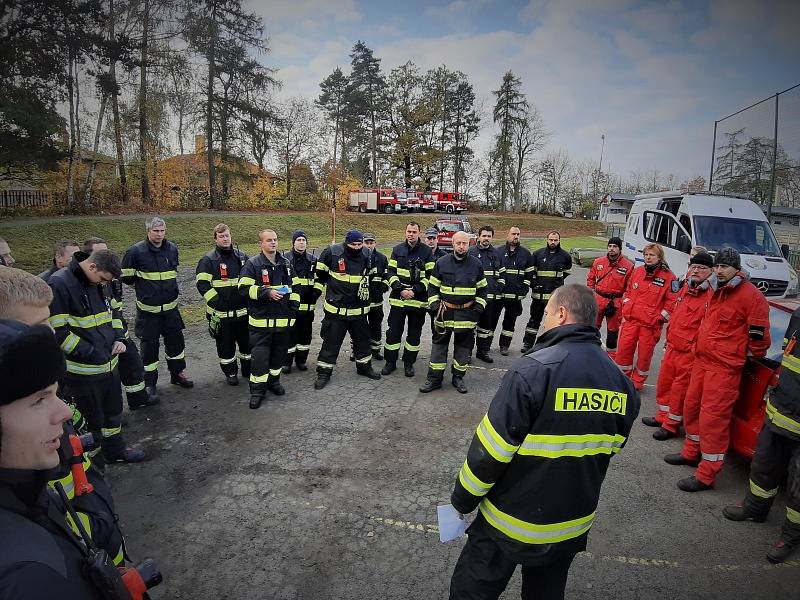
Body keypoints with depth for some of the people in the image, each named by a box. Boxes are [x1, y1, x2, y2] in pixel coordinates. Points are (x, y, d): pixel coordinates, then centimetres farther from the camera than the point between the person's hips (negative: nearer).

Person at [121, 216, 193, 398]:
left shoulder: (172, 248, 1)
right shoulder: (136, 251, -13)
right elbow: (126, 277, -2)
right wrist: (143, 286, 5)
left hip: (170, 306, 4)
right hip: (148, 308, -4)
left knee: (176, 341, 14)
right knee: (149, 346, 4)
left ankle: (177, 373, 33)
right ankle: (149, 383, 18)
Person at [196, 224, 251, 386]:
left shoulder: (241, 256, 7)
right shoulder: (208, 260, -6)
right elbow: (202, 283, -11)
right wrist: (216, 303, -17)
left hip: (243, 310, 4)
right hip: (221, 313, -3)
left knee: (247, 341, 13)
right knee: (225, 344, 8)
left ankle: (248, 369, 31)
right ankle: (230, 373, 24)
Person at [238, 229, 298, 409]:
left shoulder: (285, 263, 12)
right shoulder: (252, 264, -5)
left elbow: (294, 287, 19)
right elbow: (244, 288, -12)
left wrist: (294, 307, 12)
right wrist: (267, 293, -20)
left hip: (283, 319, 5)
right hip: (261, 320, -5)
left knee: (279, 352, 14)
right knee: (260, 355, -3)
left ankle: (274, 380, 33)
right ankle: (257, 390, 9)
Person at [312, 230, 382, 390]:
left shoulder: (367, 256, 1)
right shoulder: (332, 253, -10)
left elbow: (373, 275, 20)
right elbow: (320, 273, 3)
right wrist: (317, 290, 4)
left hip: (359, 309, 4)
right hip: (336, 309, -4)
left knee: (362, 339, 16)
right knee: (331, 342, 1)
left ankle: (364, 366, 36)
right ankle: (324, 373, 14)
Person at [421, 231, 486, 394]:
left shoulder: (476, 264, 3)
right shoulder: (442, 263, 0)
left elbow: (482, 289, 11)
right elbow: (433, 286, 6)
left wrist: (478, 307, 2)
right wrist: (434, 305, -4)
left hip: (467, 314, 1)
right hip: (445, 312, -1)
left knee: (464, 346, 9)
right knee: (439, 344, 4)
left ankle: (458, 377, 23)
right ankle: (434, 378, 13)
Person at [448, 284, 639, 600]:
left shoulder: (533, 369, -26)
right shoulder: (622, 382, -4)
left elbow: (490, 450, -23)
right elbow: (609, 449, 9)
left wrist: (462, 499, -7)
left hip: (512, 523, -6)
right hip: (575, 525, 6)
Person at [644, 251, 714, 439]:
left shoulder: (711, 296, -16)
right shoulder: (684, 289, 10)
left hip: (689, 353, -8)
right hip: (672, 347, 8)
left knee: (679, 390, 3)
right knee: (664, 383, 18)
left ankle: (671, 425, 18)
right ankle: (662, 416, 35)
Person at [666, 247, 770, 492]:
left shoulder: (751, 295, -14)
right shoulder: (718, 292, 14)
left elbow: (759, 336, -11)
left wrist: (747, 358, 2)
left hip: (725, 367, -9)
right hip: (702, 359, 9)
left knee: (713, 417, -5)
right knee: (691, 406, 17)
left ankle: (706, 475, 3)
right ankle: (691, 452, 35)